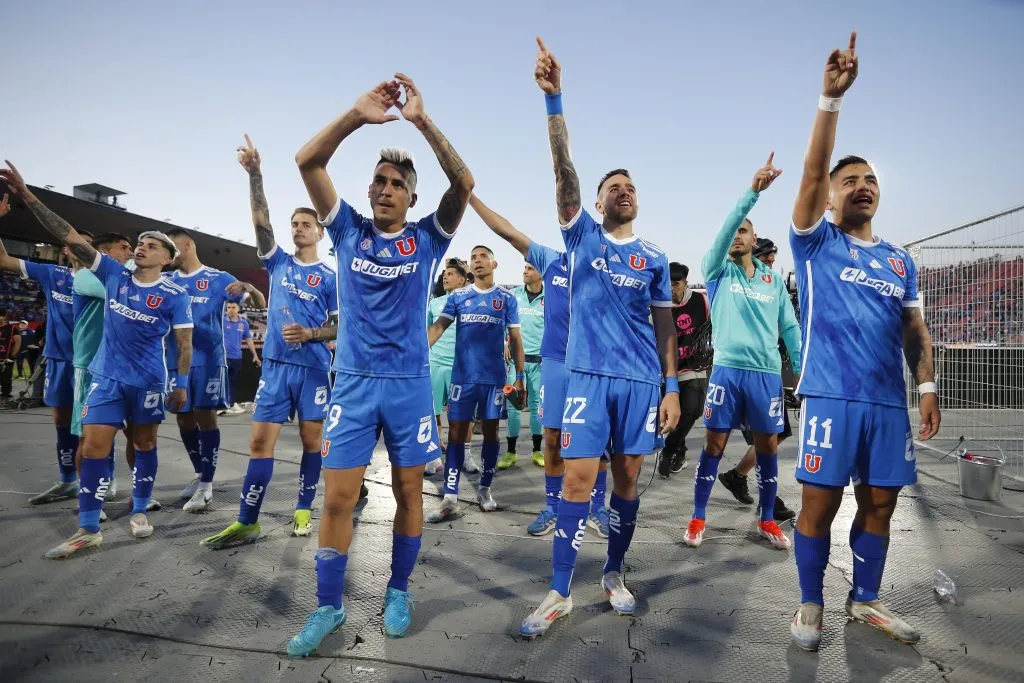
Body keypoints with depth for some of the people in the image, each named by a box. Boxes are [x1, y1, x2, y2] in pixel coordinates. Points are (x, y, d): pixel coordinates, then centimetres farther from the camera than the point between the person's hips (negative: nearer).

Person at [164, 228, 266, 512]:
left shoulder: (219, 279, 0)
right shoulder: (166, 281, 11)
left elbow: (261, 304, -2)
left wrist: (250, 288, -24)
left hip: (209, 360, -4)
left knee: (206, 416, -4)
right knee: (184, 419, 10)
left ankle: (206, 485, 2)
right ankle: (200, 474, 28)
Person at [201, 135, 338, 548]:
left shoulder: (329, 278, 2)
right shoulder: (278, 262, 10)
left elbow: (340, 327, 1)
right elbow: (261, 221, -2)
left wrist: (309, 334, -16)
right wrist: (255, 174, -12)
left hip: (314, 367, -2)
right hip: (276, 364, 3)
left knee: (311, 440, 6)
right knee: (260, 441, 1)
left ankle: (303, 509, 20)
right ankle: (246, 522, 7)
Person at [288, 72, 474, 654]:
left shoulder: (427, 237, 3)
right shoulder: (349, 230, 6)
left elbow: (464, 182, -11)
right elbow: (307, 162, -3)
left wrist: (422, 120, -19)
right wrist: (356, 116, -15)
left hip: (410, 382, 0)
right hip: (353, 382, 1)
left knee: (409, 492, 9)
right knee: (338, 497, 2)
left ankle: (399, 591, 29)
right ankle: (329, 606, 21)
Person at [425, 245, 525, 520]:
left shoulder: (507, 298, 4)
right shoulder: (457, 296, 6)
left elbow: (515, 339, 6)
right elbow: (438, 326, -4)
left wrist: (520, 376, 2)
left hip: (494, 377, 0)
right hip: (462, 376, 0)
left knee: (490, 432, 8)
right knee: (456, 433, 0)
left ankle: (484, 489, 24)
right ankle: (450, 498, 4)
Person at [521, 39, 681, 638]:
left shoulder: (654, 258, 10)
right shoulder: (583, 235, 6)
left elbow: (665, 326, 10)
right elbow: (564, 169, -7)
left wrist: (672, 387, 4)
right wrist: (554, 98, -16)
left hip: (643, 382, 3)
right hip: (588, 376, -2)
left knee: (627, 479, 9)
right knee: (579, 480, -5)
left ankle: (615, 576, 27)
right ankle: (560, 593, 7)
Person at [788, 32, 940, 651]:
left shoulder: (900, 261, 17)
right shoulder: (816, 243, 4)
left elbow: (915, 330, 16)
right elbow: (813, 171, -9)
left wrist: (928, 386, 5)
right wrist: (832, 97, -15)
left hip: (889, 401, 5)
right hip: (832, 396, -5)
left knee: (879, 504, 11)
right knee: (820, 503, -1)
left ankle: (866, 601, 29)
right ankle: (811, 604, 16)